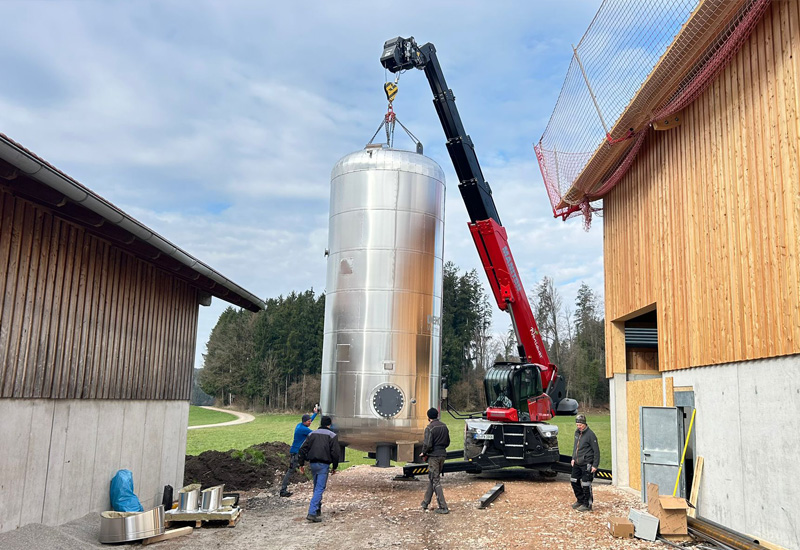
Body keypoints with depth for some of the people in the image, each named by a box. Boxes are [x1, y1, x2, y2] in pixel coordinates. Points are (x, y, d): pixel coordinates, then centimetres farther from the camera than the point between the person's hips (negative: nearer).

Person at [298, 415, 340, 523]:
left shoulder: (312, 434, 10)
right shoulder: (332, 435, -3)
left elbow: (303, 449, 6)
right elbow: (335, 453, -7)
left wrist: (301, 464, 11)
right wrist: (334, 467, 3)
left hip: (313, 464, 5)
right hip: (323, 465, -5)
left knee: (317, 487, 21)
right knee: (320, 488, -7)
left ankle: (317, 509, 29)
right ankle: (312, 513, -17)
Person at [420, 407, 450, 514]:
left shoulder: (429, 428, -15)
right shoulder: (444, 426, 7)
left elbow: (428, 444, -19)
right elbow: (447, 442, 13)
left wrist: (424, 453, -3)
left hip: (433, 456, -7)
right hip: (442, 454, 7)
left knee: (435, 481, -2)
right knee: (432, 478, 18)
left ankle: (443, 507, -4)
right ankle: (425, 503, 27)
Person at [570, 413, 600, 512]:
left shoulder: (590, 435, -16)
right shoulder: (577, 433, 8)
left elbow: (596, 451, -13)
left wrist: (595, 465, -15)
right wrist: (573, 458, 16)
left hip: (586, 464, -8)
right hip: (577, 463, 8)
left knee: (586, 484, -3)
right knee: (574, 481, 13)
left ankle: (587, 505, 11)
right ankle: (580, 500, 29)